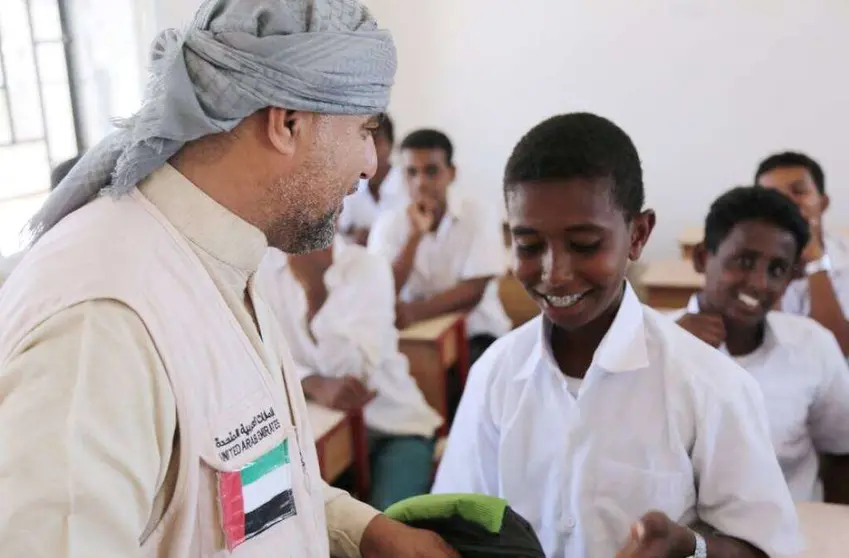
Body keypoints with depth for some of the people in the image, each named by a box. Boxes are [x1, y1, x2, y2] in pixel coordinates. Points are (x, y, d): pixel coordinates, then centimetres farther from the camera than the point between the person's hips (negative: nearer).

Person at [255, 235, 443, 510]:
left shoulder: (368, 268, -12)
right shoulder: (261, 267, -6)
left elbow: (353, 370, -23)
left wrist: (314, 281, -28)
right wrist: (315, 384, -32)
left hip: (390, 422, -2)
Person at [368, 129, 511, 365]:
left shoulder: (476, 215, -7)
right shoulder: (389, 223, -2)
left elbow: (473, 293, -13)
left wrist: (414, 312, -27)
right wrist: (415, 234, -22)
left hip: (475, 333, -2)